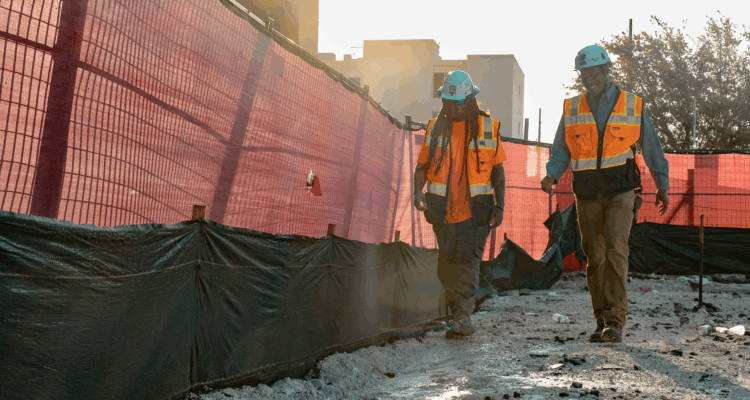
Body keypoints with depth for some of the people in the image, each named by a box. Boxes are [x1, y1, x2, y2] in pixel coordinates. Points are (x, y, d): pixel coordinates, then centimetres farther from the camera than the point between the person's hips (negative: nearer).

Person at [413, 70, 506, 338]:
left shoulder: (488, 128, 3)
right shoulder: (436, 128, 7)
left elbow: (498, 170, 8)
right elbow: (422, 166, 9)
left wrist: (499, 206, 0)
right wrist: (418, 191, -11)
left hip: (476, 210, -2)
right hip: (443, 210, 3)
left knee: (468, 261, -13)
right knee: (447, 265, 6)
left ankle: (463, 317, -14)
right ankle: (459, 316, 19)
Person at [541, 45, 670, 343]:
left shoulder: (633, 106, 2)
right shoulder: (571, 109, 8)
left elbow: (651, 148, 11)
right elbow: (561, 150, 9)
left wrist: (662, 186, 15)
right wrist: (552, 174, -11)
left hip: (621, 190, -3)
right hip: (587, 195, 3)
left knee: (615, 248, -17)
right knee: (594, 256, 5)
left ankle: (615, 320, -16)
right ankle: (602, 321, 14)